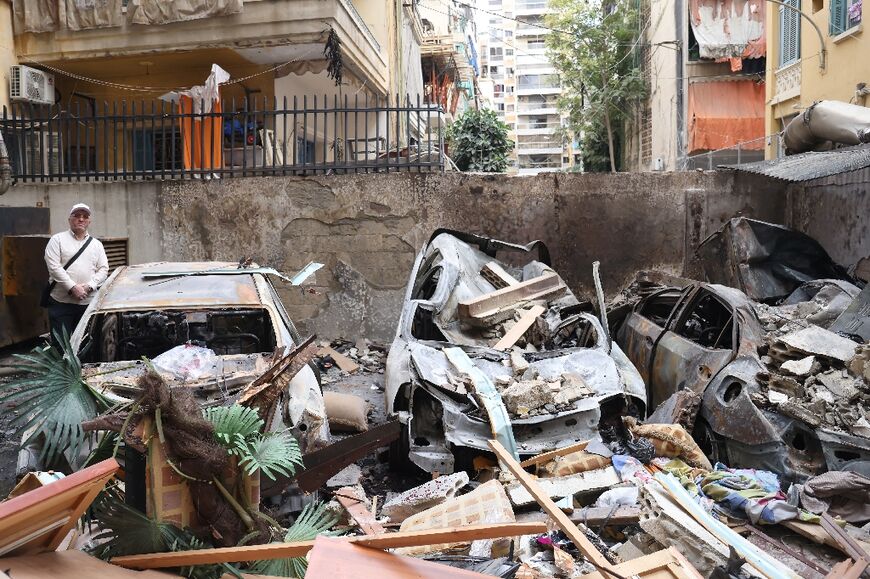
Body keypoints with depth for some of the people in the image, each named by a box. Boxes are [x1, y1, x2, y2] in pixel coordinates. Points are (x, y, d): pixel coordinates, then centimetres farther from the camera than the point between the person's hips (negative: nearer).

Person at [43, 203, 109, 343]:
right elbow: (54, 267, -7)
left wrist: (89, 286, -10)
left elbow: (103, 269, 7)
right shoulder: (57, 240, 3)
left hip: (88, 302, 3)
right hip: (61, 302, -3)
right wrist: (72, 287, -16)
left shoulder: (96, 244, 14)